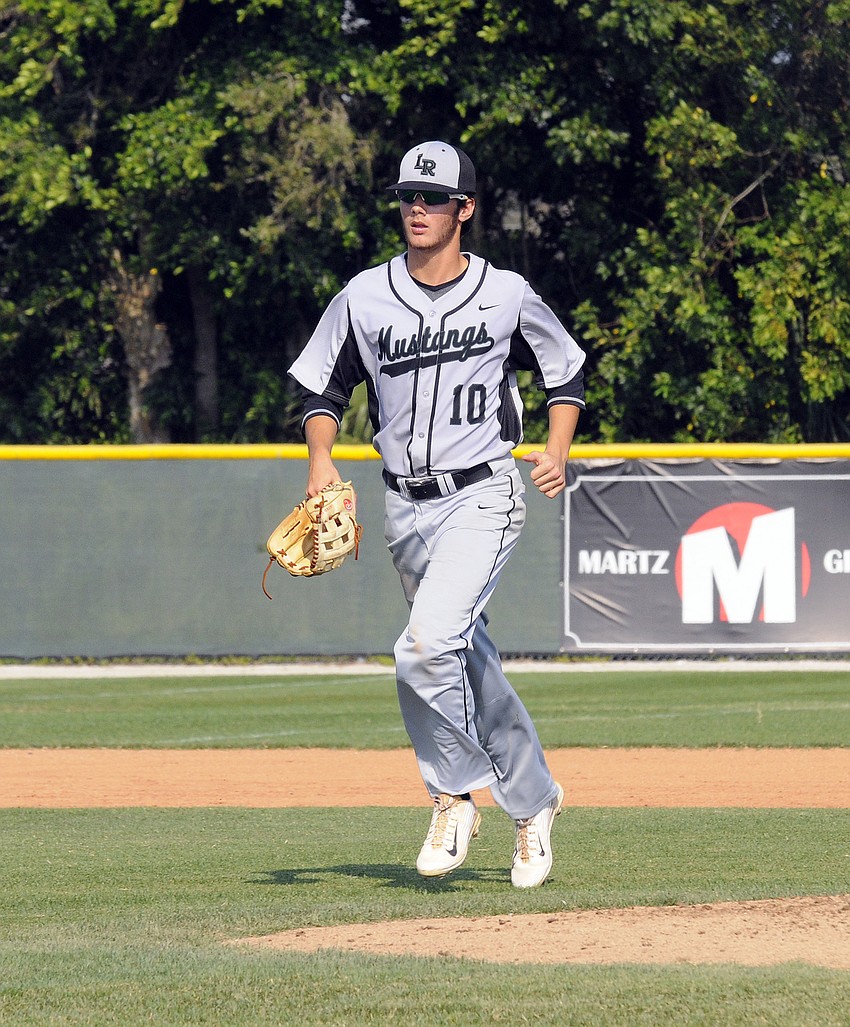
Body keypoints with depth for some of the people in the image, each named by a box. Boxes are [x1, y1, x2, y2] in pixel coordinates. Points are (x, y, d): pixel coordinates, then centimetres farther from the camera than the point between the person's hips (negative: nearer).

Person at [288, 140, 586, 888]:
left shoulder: (507, 295, -3)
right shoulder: (364, 298, 3)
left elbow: (565, 372, 10)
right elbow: (323, 388, 12)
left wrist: (558, 452, -5)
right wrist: (320, 457, -5)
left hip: (483, 497, -4)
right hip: (407, 509, 4)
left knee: (427, 647, -24)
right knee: (470, 662, 12)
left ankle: (456, 794, -6)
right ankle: (533, 802, 29)